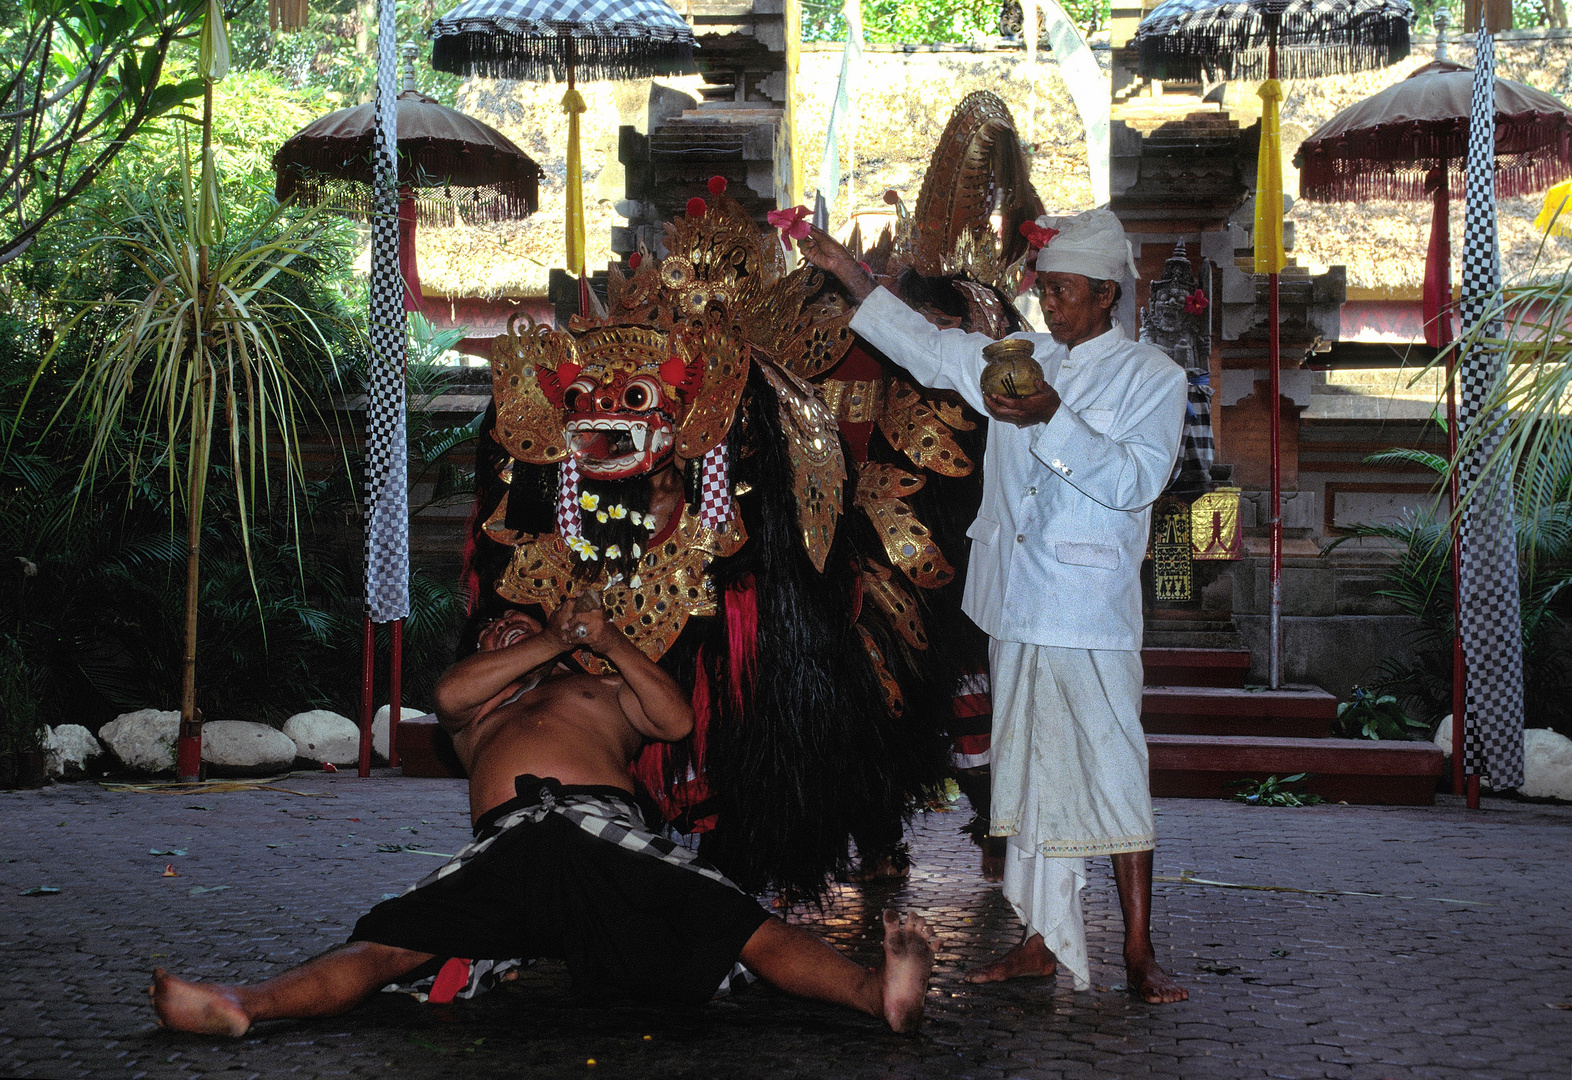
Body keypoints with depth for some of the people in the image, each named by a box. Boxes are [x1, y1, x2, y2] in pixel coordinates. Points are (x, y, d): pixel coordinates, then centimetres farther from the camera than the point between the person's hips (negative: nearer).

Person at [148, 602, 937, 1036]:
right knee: (392, 942, -25)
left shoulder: (600, 691, 37)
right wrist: (555, 641, 22)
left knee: (745, 926, -26)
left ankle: (878, 994, -47)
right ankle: (241, 1007, -48)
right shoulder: (478, 711, 41)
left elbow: (676, 721, 18)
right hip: (507, 846, 1)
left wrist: (607, 641, 17)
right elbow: (449, 691, 16)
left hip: (606, 830, -1)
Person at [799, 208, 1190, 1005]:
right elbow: (926, 348, 22)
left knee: (1110, 774, -6)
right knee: (1029, 773, 9)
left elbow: (1135, 479, -14)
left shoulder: (1151, 377, -1)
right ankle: (1041, 942, 16)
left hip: (1090, 613, -6)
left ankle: (1139, 954, 2)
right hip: (1016, 608, 6)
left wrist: (1052, 421, -23)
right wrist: (848, 273, 16)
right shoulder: (1019, 358, 15)